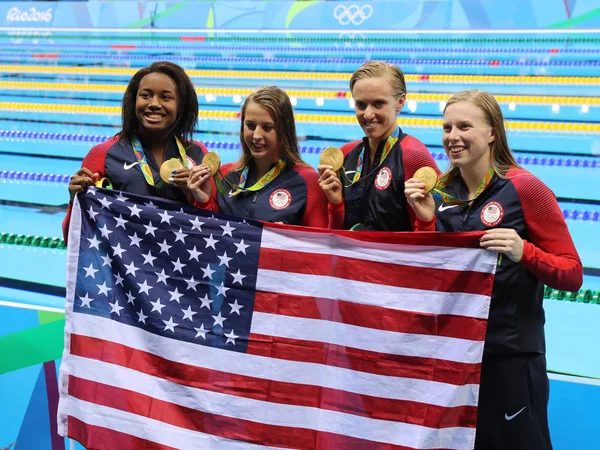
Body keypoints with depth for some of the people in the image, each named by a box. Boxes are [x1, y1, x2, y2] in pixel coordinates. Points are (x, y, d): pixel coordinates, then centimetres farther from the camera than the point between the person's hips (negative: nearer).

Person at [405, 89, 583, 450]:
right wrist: (426, 219, -6)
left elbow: (573, 275, -11)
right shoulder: (441, 192, 3)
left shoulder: (524, 188, -13)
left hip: (509, 356, -5)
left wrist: (523, 252, -27)